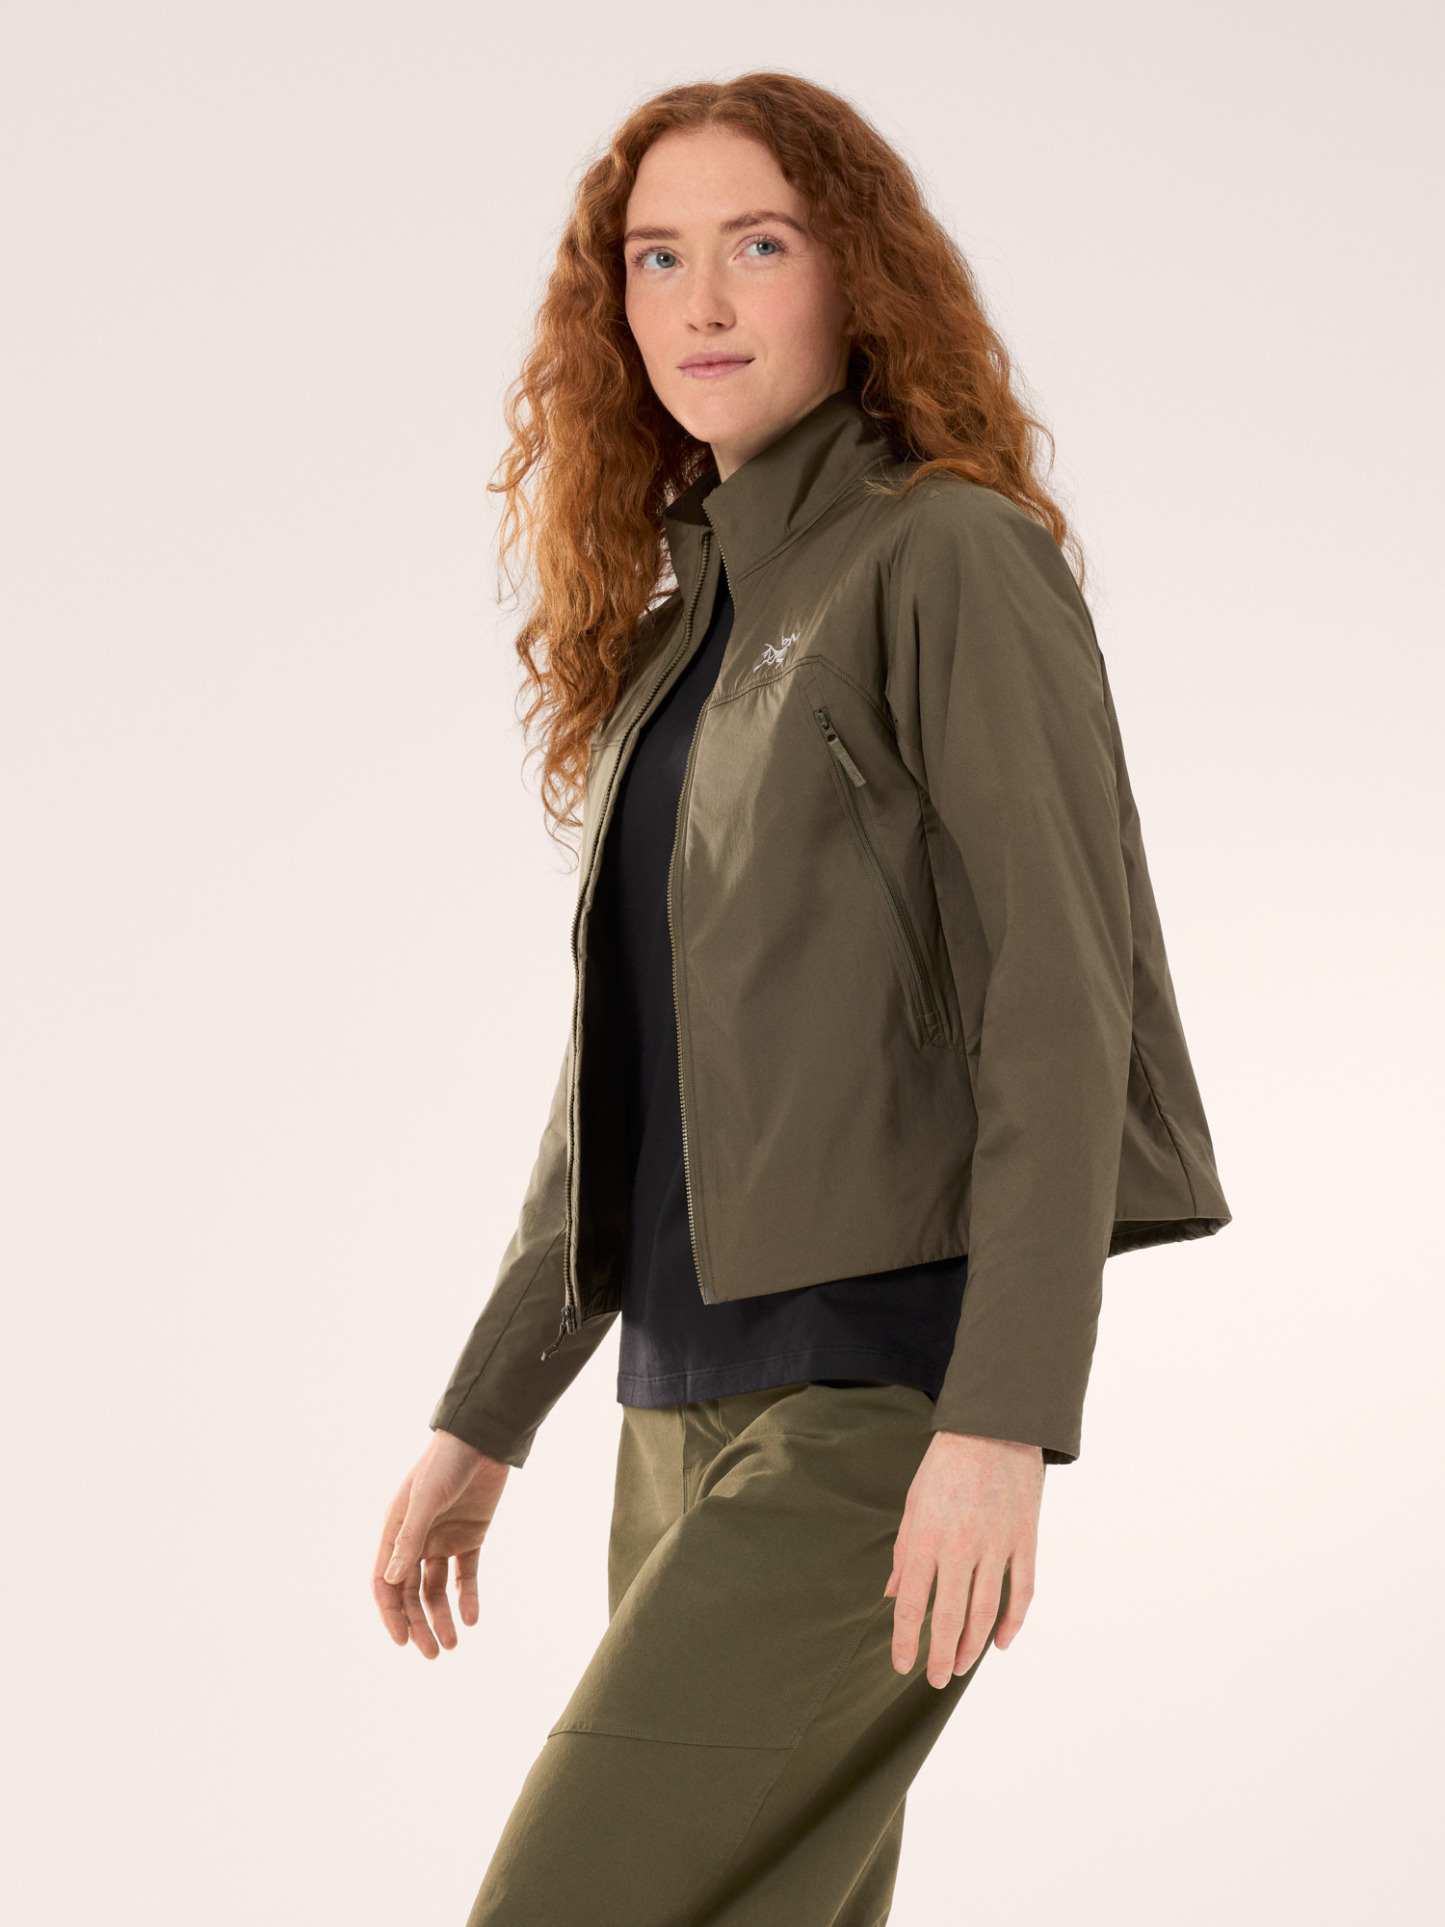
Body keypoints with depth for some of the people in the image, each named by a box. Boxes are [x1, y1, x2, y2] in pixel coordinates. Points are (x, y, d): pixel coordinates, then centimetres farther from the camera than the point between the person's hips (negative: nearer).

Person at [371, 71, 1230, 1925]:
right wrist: (481, 1423, 19)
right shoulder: (687, 621, 17)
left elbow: (1057, 1008, -14)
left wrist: (1002, 1426, -22)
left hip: (883, 1389, -8)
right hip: (696, 1400, 8)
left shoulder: (954, 560, -7)